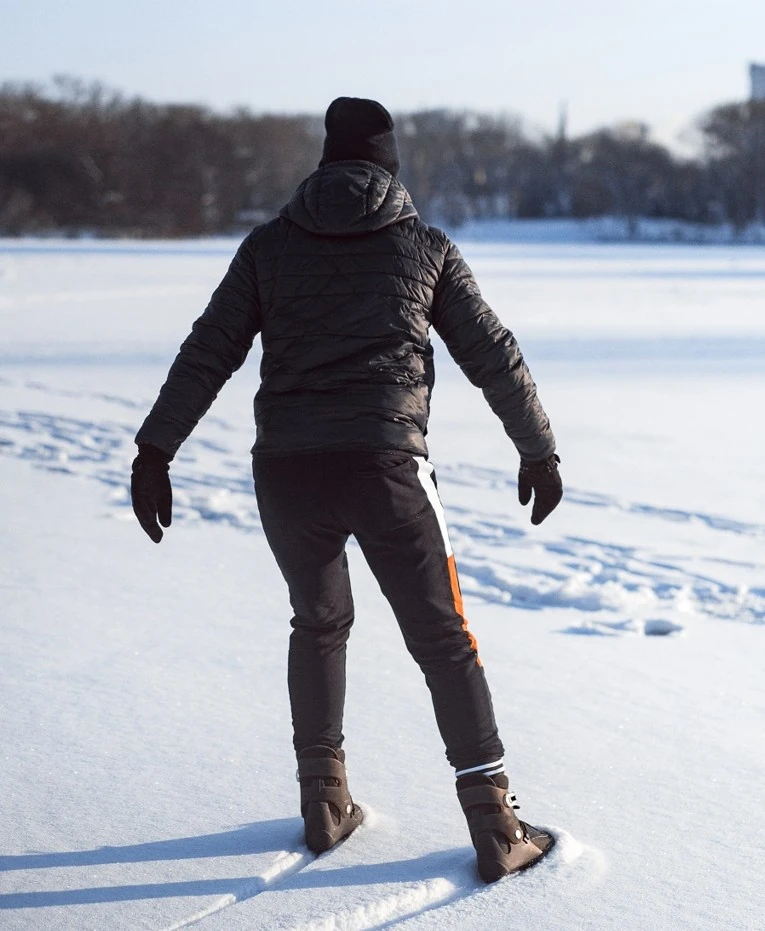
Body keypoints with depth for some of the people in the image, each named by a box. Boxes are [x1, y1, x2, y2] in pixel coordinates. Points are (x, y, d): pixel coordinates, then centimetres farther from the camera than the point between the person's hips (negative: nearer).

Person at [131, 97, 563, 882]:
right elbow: (494, 356, 12)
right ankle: (496, 831, 6)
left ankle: (325, 804, 27)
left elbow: (207, 354, 6)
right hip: (384, 465, -2)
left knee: (319, 623, 24)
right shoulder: (425, 246, 10)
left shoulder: (270, 244, 12)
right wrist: (539, 450, 22)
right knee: (442, 641, 8)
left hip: (285, 470, 2)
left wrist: (155, 450, 8)